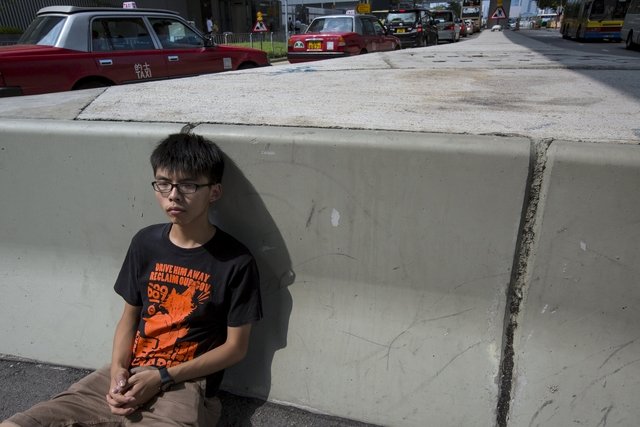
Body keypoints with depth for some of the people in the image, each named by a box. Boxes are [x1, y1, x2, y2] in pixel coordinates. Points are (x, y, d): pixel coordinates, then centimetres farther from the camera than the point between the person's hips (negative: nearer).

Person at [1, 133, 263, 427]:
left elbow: (236, 346, -7)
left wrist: (162, 377, -12)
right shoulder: (145, 243, 3)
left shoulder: (236, 262, -12)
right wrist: (118, 370, -7)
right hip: (130, 374, 5)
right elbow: (129, 317, 11)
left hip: (184, 386, -4)